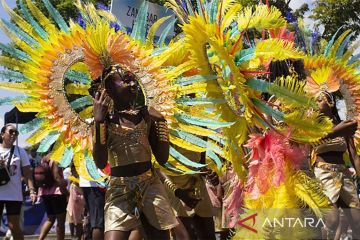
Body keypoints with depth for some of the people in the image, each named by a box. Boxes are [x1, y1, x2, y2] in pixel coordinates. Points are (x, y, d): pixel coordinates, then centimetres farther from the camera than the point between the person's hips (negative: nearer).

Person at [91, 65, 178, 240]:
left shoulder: (146, 114, 5)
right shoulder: (105, 120, 1)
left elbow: (162, 159, 6)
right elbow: (100, 164, -10)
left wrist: (160, 123, 0)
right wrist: (99, 122, -15)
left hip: (150, 186, 2)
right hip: (118, 191, -2)